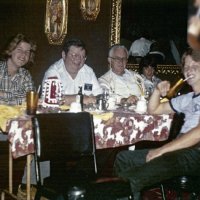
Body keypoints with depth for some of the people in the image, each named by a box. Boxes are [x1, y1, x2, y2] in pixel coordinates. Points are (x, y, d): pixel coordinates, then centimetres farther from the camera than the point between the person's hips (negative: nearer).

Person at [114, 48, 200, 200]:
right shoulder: (187, 98, 24)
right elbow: (153, 110, 32)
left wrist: (162, 150, -17)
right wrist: (158, 91, 11)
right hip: (180, 149, 9)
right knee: (123, 159, -3)